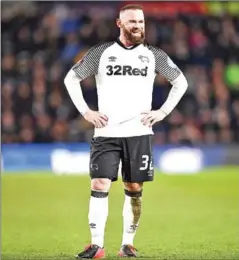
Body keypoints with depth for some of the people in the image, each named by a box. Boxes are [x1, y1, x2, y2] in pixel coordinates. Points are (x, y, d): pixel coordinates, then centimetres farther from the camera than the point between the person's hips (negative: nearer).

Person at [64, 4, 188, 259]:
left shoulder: (154, 55, 6)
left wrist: (163, 111, 4)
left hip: (139, 133, 1)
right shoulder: (101, 53, 3)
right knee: (99, 186, -10)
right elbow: (71, 78, 10)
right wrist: (85, 111, 1)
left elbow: (180, 81, 15)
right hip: (106, 132, -1)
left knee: (134, 190, 4)